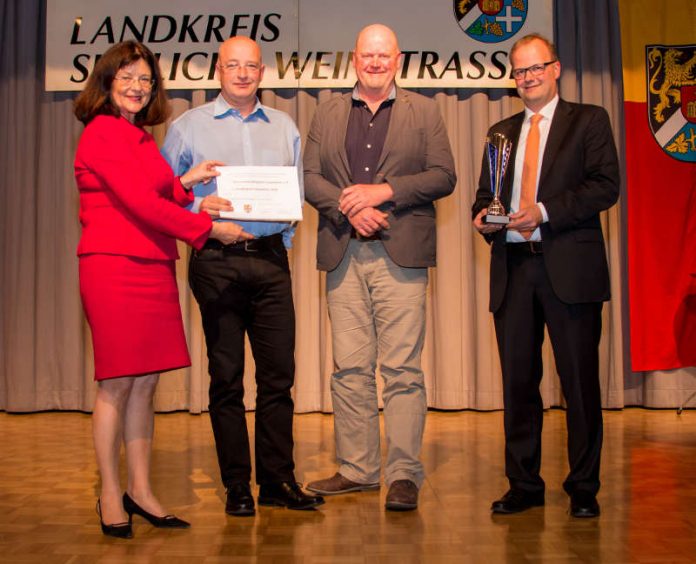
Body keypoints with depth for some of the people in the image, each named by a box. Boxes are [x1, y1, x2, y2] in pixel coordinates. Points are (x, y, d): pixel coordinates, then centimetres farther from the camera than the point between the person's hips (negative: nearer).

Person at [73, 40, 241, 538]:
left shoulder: (141, 137, 20)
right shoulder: (103, 132, -6)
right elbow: (140, 203, -14)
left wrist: (187, 182, 3)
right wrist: (208, 229, -8)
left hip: (154, 268, 8)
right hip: (115, 268, -8)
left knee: (146, 384, 9)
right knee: (118, 384, -2)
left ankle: (140, 491, 18)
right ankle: (111, 496, 11)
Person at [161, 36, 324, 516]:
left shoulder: (284, 127, 17)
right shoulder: (188, 127, 8)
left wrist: (285, 223, 1)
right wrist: (200, 206, -13)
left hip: (271, 260, 3)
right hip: (216, 261, -2)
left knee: (279, 372, 2)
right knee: (226, 376, 2)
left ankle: (278, 480, 13)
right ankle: (237, 484, 13)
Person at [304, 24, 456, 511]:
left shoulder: (423, 111, 10)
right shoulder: (328, 113, 16)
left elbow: (444, 176, 1)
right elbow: (308, 177, 7)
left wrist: (384, 190, -11)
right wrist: (348, 207, -10)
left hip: (400, 254, -2)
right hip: (344, 255, 3)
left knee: (402, 369, -4)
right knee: (350, 368, 6)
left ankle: (404, 474, 3)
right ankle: (358, 468, 17)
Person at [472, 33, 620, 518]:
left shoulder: (589, 120, 6)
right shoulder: (502, 132, 20)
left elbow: (606, 186, -6)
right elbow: (486, 194, 21)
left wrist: (544, 211, -16)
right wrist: (484, 216, -2)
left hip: (569, 266, -4)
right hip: (513, 267, 4)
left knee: (580, 381, 1)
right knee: (517, 381, 6)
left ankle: (584, 488, 13)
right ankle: (524, 484, 17)